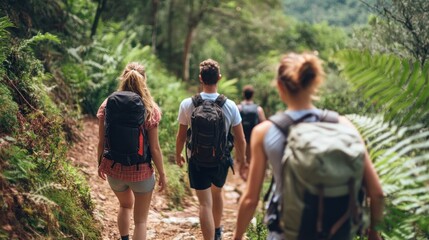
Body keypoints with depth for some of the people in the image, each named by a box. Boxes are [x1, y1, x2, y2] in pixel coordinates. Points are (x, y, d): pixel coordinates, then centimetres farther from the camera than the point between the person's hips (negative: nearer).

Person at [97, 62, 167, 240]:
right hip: (141, 172, -3)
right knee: (141, 220, 14)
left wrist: (100, 164, 16)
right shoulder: (150, 109, -13)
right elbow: (154, 148, -11)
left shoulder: (108, 105, -7)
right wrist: (162, 174, 2)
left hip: (113, 169, 3)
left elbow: (101, 142, -2)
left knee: (125, 205, 33)